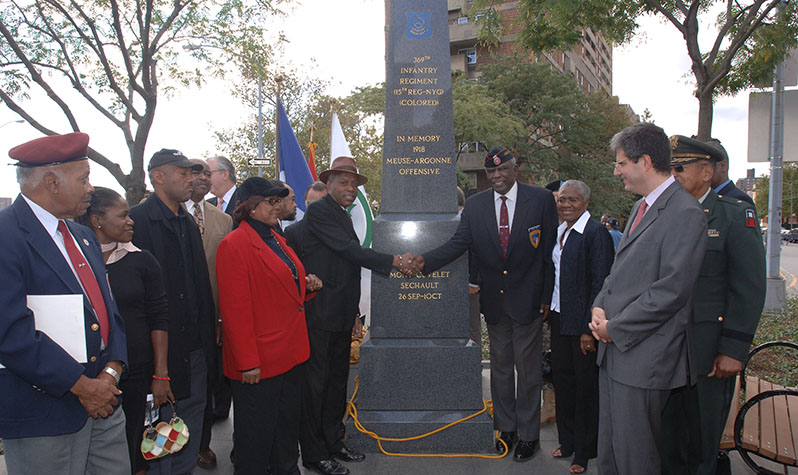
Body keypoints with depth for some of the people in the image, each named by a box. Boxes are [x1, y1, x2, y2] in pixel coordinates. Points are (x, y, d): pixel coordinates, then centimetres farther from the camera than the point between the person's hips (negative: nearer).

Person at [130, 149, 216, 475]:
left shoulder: (188, 221, 14)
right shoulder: (139, 220, -12)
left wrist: (208, 331, 11)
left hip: (195, 345, 8)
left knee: (192, 413, 17)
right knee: (161, 421, 6)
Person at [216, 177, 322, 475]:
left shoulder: (276, 239, 13)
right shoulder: (235, 244, -14)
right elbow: (235, 308, -18)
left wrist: (306, 286, 5)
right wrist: (248, 362, -19)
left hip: (290, 354, 9)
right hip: (259, 362, -9)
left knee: (288, 424, 20)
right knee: (257, 431, 7)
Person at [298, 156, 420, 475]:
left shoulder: (343, 216, 17)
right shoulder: (318, 211, -10)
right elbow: (349, 250, -19)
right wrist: (394, 262, -18)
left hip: (341, 315, 9)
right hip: (320, 314, -9)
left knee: (337, 379, 16)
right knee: (316, 382, 0)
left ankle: (334, 442, 29)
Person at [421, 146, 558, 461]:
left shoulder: (541, 200, -6)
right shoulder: (475, 205, 1)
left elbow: (551, 252, -5)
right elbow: (458, 243, -8)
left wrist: (547, 297, -7)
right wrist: (423, 261, -24)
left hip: (528, 301, -3)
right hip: (493, 301, 3)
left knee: (528, 370, 9)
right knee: (500, 367, 16)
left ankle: (528, 435, 25)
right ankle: (506, 428, 33)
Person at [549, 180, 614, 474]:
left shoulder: (596, 233, -14)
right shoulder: (559, 232, 10)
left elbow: (600, 284, -17)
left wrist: (589, 329, -19)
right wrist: (550, 311, 9)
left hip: (581, 324, -7)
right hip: (559, 318, 7)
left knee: (585, 386, 7)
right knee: (562, 379, 16)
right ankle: (567, 441, 33)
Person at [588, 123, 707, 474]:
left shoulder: (685, 214, -15)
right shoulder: (641, 207, 16)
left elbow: (671, 291, -20)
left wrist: (615, 328, -14)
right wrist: (599, 307, 4)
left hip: (643, 355, -9)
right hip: (615, 346, 9)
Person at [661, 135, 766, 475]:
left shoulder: (735, 216, -4)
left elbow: (750, 289, -7)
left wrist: (733, 350, -11)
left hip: (707, 353, -3)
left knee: (702, 443, 10)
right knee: (666, 439, 12)